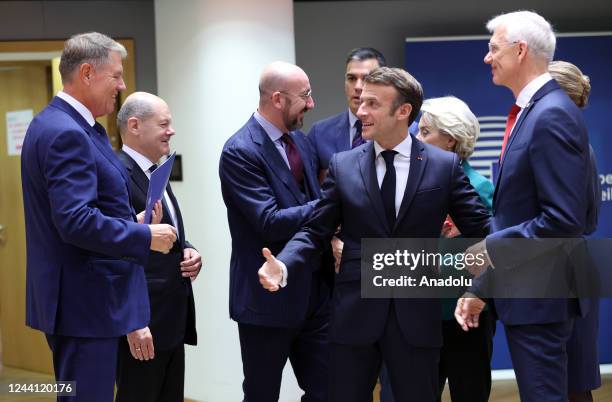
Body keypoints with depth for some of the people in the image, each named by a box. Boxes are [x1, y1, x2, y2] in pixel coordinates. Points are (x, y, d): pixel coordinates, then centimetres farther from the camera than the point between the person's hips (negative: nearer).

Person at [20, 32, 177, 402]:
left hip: (78, 299, 11)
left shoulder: (59, 124, 13)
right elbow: (76, 222, -27)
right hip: (85, 302, -11)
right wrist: (145, 236, -17)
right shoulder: (66, 134, -19)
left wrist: (131, 221, 9)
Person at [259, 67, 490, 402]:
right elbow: (315, 231, 3)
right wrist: (284, 265, -14)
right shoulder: (343, 166, 4)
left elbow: (479, 229, 4)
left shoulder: (444, 166, 0)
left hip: (416, 314, -1)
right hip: (354, 313, 1)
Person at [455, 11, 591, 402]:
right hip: (523, 291, 10)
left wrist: (491, 248, -16)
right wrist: (482, 286, 15)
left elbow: (563, 219, -24)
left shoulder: (553, 115, -17)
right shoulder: (529, 111, 13)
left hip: (539, 296, -10)